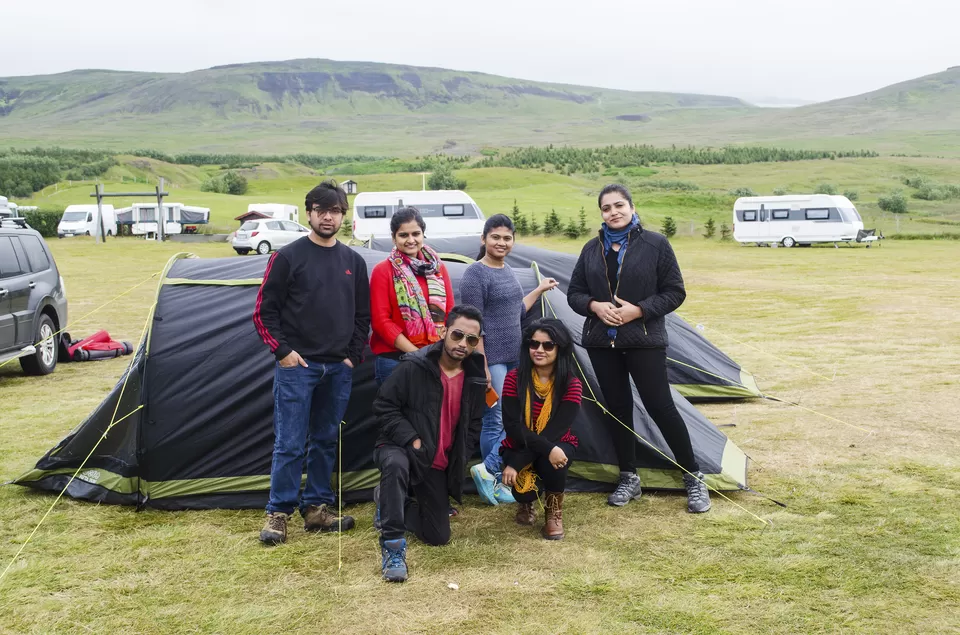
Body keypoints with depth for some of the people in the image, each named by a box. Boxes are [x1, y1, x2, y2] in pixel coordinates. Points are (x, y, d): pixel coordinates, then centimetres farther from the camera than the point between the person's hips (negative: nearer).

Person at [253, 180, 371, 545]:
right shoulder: (288, 257, -4)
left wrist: (353, 355, 4)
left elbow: (362, 316, 14)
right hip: (297, 365, -4)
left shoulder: (353, 262, 9)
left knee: (326, 441, 11)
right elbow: (264, 312, -3)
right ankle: (278, 514, 8)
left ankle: (316, 509, 21)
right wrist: (282, 351, -9)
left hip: (339, 369, 4)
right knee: (289, 443, -3)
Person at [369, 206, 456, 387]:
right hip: (393, 359, -3)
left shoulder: (438, 267, 10)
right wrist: (416, 353, -13)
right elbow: (380, 321, -6)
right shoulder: (383, 271, 0)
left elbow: (450, 313, 10)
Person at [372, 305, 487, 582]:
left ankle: (387, 501, 31)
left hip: (439, 464, 5)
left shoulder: (475, 378, -1)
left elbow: (473, 425, 13)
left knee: (438, 536, 5)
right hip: (401, 448, -5)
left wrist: (459, 460, 3)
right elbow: (384, 406, -14)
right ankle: (393, 546, -31)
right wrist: (412, 440, -22)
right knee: (396, 465, -43)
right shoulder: (414, 366, -17)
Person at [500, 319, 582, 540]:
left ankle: (554, 513, -6)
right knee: (524, 487, -29)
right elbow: (513, 427, -21)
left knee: (552, 462, -36)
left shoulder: (571, 384, -16)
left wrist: (516, 464, -30)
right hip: (519, 447, 0)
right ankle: (526, 503, 12)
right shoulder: (515, 378, -14)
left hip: (558, 446, 0)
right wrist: (547, 449, -37)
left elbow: (556, 430, -23)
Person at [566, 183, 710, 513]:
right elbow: (574, 293, 11)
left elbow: (675, 292, -4)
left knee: (660, 406, -5)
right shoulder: (592, 249, 8)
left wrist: (639, 310, -16)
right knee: (617, 407, 9)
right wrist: (595, 306, -11)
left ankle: (693, 478, 10)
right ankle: (629, 479, 22)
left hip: (645, 340, -4)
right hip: (601, 341, 4)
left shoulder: (655, 244, -4)